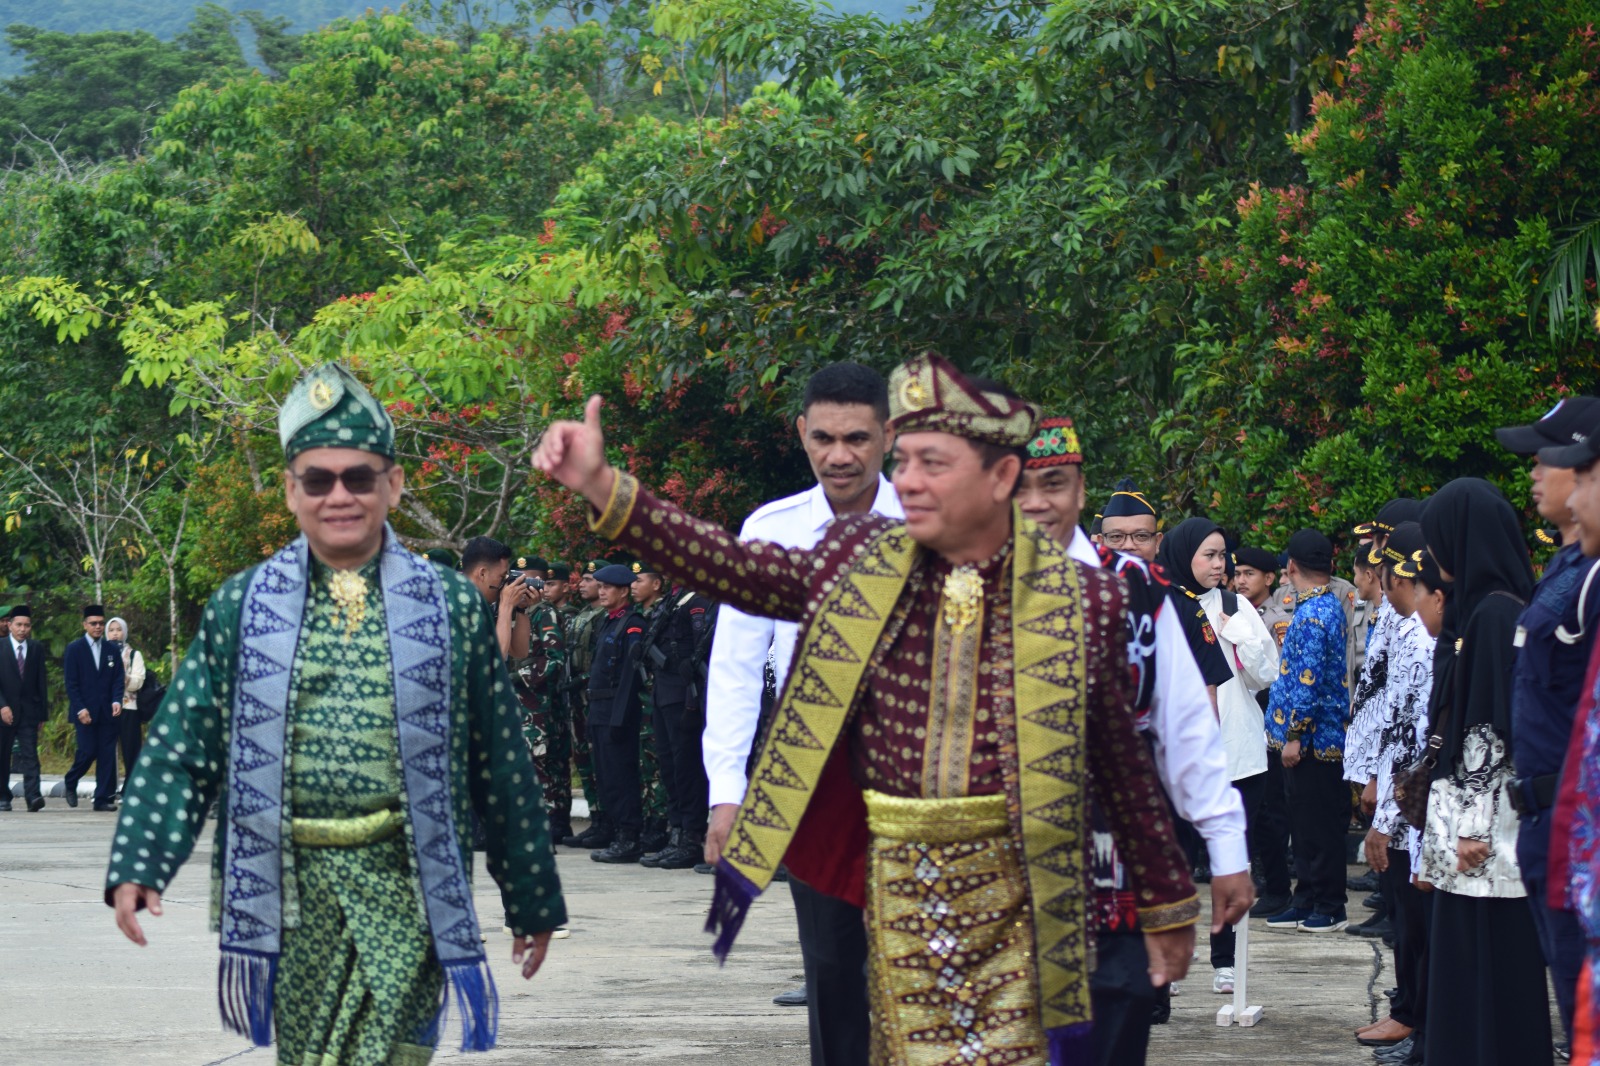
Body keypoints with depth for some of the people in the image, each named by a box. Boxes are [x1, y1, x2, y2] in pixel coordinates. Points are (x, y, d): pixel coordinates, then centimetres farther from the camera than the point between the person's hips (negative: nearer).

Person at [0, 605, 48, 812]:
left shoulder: (37, 648, 7)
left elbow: (41, 682, 8)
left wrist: (43, 713, 5)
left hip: (29, 711, 1)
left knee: (30, 755, -10)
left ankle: (33, 796, -20)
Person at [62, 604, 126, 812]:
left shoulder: (113, 650, 11)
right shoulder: (74, 649, 2)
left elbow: (118, 679, 9)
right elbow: (70, 683, -2)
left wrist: (116, 701, -8)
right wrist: (80, 709, -11)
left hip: (107, 711, 3)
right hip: (85, 712, -3)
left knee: (107, 755, -2)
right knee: (88, 751, -9)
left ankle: (103, 799, 1)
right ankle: (70, 783, 17)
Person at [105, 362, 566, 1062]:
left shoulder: (450, 605, 4)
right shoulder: (241, 607, 7)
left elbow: (499, 764, 7)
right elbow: (180, 750, 6)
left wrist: (532, 898, 10)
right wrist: (139, 866, -7)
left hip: (407, 895, -1)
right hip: (289, 893, 2)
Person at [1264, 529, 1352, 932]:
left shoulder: (1312, 615, -18)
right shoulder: (1331, 606, 12)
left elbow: (1307, 682, -22)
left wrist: (1293, 736, -18)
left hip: (1312, 740, -10)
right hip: (1322, 736, 10)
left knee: (1318, 826, -2)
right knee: (1305, 823, 14)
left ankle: (1330, 908, 4)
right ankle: (1306, 901, 20)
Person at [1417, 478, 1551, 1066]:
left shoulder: (1495, 613, -16)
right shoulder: (1491, 606, 12)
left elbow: (1493, 724, -18)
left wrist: (1475, 826, -18)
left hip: (1488, 825, -9)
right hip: (1475, 816, 9)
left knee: (1489, 967, -5)